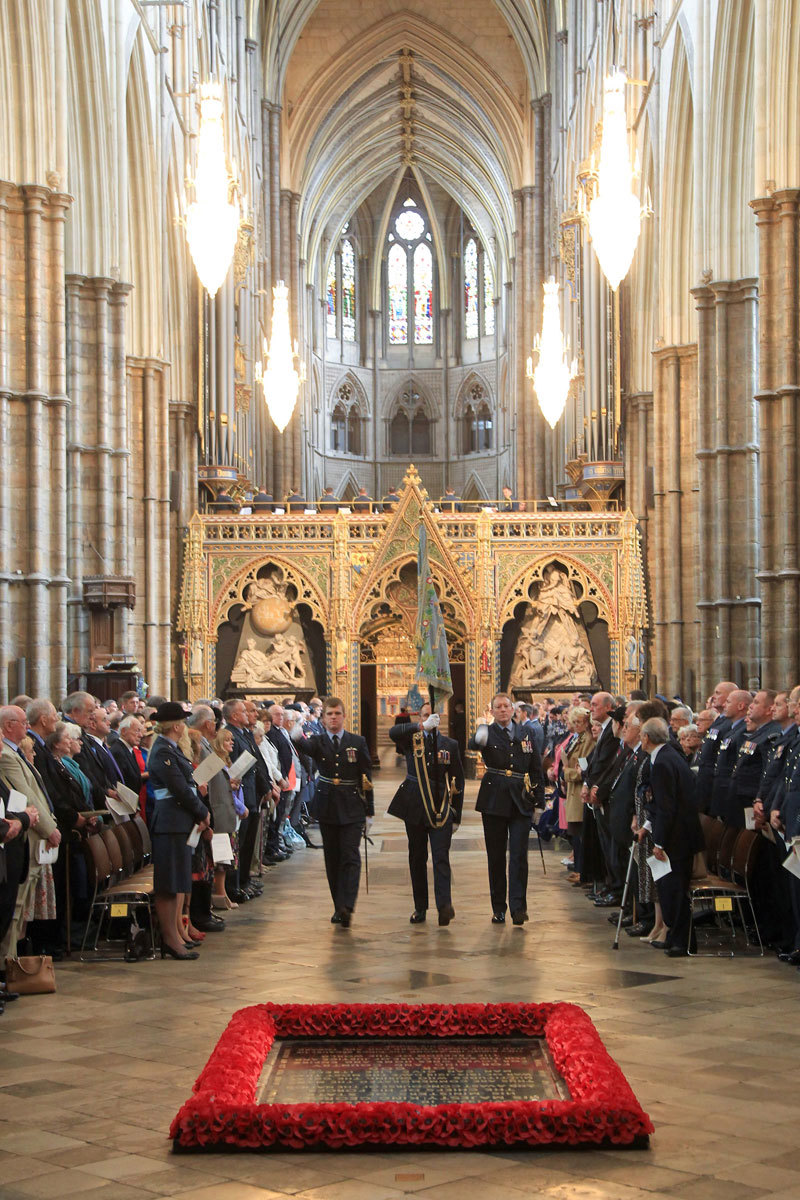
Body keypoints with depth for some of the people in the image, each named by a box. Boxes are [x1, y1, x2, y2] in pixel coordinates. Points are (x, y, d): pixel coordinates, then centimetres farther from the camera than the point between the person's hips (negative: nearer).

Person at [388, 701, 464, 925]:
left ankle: (444, 906, -24)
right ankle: (420, 908, 16)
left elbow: (458, 781, 10)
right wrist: (423, 727, -32)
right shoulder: (411, 740, 5)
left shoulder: (450, 745, 7)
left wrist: (457, 815, 7)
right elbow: (393, 732, -19)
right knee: (417, 858, 8)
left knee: (441, 857, -12)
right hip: (415, 807, 1)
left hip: (441, 808, -1)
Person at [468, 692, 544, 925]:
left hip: (521, 803, 1)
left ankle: (518, 907, -7)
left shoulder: (525, 735, 10)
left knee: (519, 856, -7)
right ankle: (498, 908, 13)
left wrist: (538, 800, 6)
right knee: (496, 857, 5)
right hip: (494, 803, -1)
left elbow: (536, 770, 14)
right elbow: (473, 745, -24)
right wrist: (479, 739, -49)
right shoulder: (488, 733, 1)